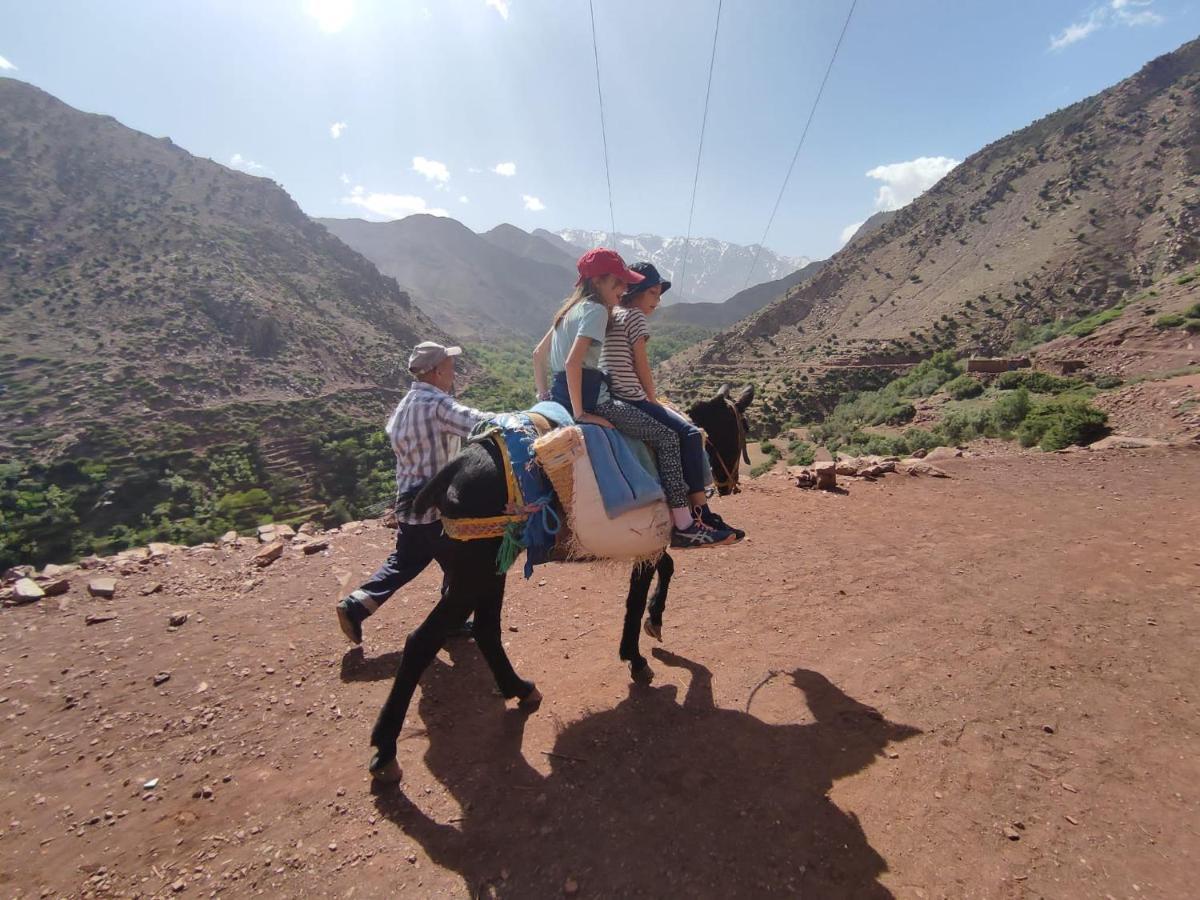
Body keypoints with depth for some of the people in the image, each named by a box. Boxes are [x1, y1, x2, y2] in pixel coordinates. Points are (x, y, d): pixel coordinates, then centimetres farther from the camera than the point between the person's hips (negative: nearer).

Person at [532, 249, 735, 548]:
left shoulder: (570, 309, 17)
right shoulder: (596, 310, -11)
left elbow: (538, 353, 21)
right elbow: (573, 362, -24)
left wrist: (545, 394, 19)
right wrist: (580, 412, -20)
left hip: (560, 395, 10)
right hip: (589, 397, -10)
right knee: (666, 437, -5)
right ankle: (684, 526, -4)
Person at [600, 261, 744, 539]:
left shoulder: (610, 316, 20)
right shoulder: (634, 315, -7)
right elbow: (642, 365, -8)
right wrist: (653, 400, 5)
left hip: (608, 398, 10)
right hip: (631, 399, -10)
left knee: (683, 431, 21)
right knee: (689, 433, -11)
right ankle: (700, 511, -13)